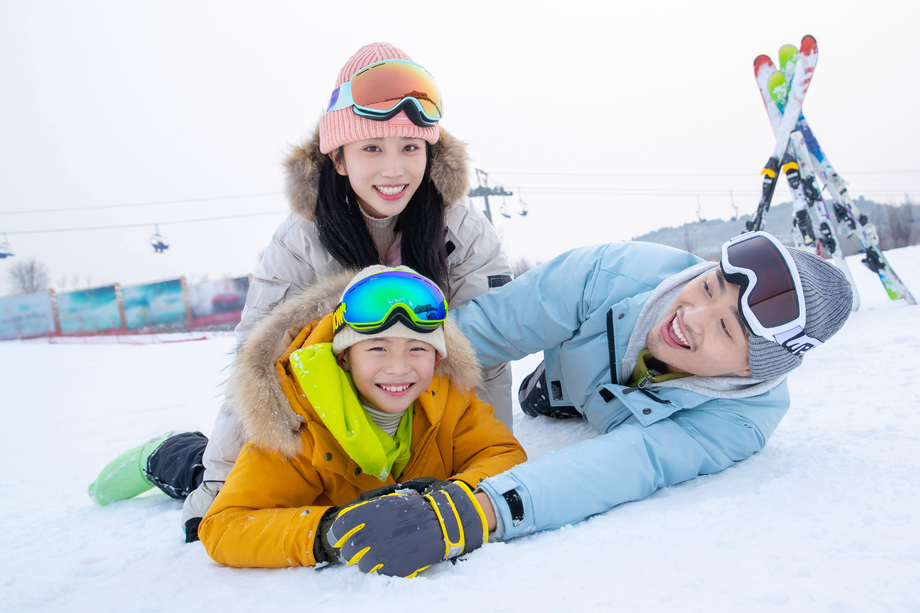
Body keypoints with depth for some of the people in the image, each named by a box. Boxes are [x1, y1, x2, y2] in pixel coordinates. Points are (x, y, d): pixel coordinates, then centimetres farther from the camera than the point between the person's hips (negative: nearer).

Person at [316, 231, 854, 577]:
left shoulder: (747, 417, -41)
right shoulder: (622, 273, -42)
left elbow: (636, 462, -57)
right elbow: (487, 329, -36)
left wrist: (476, 513, -72)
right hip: (567, 386, 0)